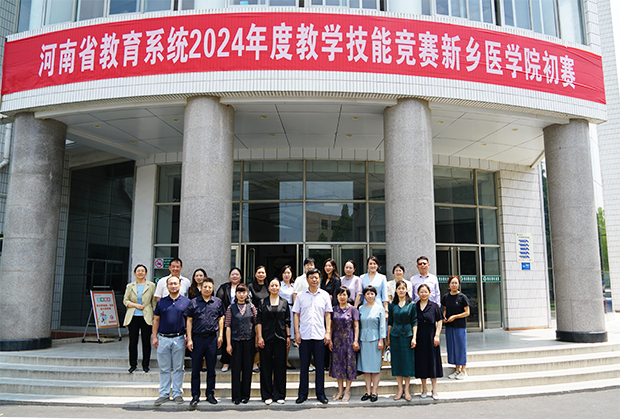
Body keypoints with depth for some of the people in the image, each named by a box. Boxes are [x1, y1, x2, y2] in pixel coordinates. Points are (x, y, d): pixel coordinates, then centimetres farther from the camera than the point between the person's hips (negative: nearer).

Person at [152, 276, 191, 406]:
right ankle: (164, 394, 18)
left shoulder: (186, 302, 2)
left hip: (179, 339, -1)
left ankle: (177, 393, 15)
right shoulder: (161, 302, 6)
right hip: (163, 338, 2)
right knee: (164, 369, 8)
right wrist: (154, 337, 3)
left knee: (178, 368, 6)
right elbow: (156, 320, 10)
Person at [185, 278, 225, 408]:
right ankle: (195, 395, 16)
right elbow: (189, 321, 2)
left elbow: (221, 318, 11)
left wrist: (220, 335, 3)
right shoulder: (194, 302, 2)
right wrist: (189, 339, -3)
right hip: (197, 338, -1)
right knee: (195, 368, 5)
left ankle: (210, 394, 20)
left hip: (212, 338, 1)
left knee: (211, 368, 8)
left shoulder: (217, 302, 6)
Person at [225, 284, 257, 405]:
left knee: (247, 368, 6)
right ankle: (236, 396, 14)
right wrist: (228, 344, -4)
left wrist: (256, 340, 3)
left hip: (249, 340, 1)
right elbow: (228, 326, 1)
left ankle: (245, 395, 17)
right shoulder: (231, 308, 3)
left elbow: (256, 324, 8)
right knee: (236, 368, 3)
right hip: (235, 341, -1)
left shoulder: (251, 307, 5)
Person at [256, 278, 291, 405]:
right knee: (266, 366, 3)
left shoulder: (284, 303, 8)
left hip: (280, 337, 1)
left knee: (280, 365, 3)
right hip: (266, 338, -1)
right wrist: (259, 337, -6)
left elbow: (287, 322, 8)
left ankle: (279, 395, 13)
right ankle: (267, 395, 13)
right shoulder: (263, 303, 5)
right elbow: (259, 321, 2)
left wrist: (288, 336, 3)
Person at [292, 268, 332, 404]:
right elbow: (296, 314, 7)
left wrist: (328, 332, 0)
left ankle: (320, 394, 16)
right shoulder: (301, 296, 5)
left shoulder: (324, 295, 6)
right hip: (304, 335, 0)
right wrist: (297, 332, -1)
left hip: (319, 335, 0)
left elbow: (328, 315, 7)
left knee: (320, 365, 5)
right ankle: (302, 394, 17)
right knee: (304, 366, 6)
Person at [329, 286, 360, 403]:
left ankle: (347, 391, 11)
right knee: (338, 363, 6)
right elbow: (331, 326, 10)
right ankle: (340, 390, 17)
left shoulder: (353, 309, -2)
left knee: (349, 363, 0)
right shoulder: (334, 309, 7)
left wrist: (356, 340, -10)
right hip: (337, 340, 3)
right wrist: (330, 340, 4)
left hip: (349, 339, -3)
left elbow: (356, 326, -2)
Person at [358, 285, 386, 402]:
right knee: (365, 366, 5)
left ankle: (374, 392, 7)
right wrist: (357, 341, 8)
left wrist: (381, 340, -7)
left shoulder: (379, 308, 1)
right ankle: (368, 391, 12)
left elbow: (382, 325, -1)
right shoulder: (361, 309, 8)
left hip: (375, 340, -3)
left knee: (375, 366, 0)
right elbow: (358, 325, 11)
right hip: (363, 340, 3)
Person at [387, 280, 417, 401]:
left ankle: (406, 389, 13)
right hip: (395, 336, 2)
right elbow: (390, 322, 10)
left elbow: (414, 322, -1)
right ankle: (400, 389, 15)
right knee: (397, 362, 4)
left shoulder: (412, 304, 1)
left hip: (407, 336, -2)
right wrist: (388, 338, 8)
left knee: (408, 362, 1)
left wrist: (414, 337, -8)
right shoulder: (392, 305, 6)